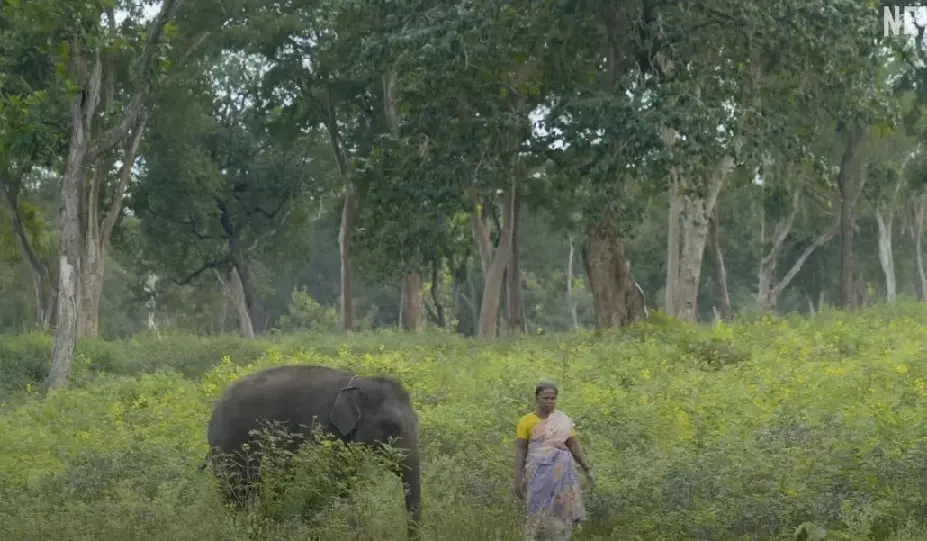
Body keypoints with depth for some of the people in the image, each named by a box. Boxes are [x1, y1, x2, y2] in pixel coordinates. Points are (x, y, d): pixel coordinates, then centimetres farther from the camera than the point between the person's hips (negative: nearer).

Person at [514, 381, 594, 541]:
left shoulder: (563, 421, 7)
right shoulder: (526, 421, -1)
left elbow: (574, 446, 8)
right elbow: (520, 450, -2)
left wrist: (588, 469, 1)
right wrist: (518, 479, -7)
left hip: (561, 472, 3)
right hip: (539, 473, -3)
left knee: (561, 512, 1)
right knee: (539, 513, -8)